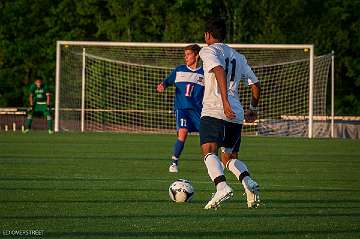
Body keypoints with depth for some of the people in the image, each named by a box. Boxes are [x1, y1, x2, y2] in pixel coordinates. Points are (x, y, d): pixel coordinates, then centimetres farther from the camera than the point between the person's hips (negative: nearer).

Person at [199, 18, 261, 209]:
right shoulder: (238, 57, 23)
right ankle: (249, 183, -11)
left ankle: (222, 187, -42)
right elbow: (256, 86, 22)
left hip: (213, 111, -7)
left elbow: (220, 71, -19)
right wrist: (253, 110, 37)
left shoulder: (208, 51, 2)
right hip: (236, 116, 7)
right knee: (230, 158, 17)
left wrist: (225, 102, -26)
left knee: (209, 152, -17)